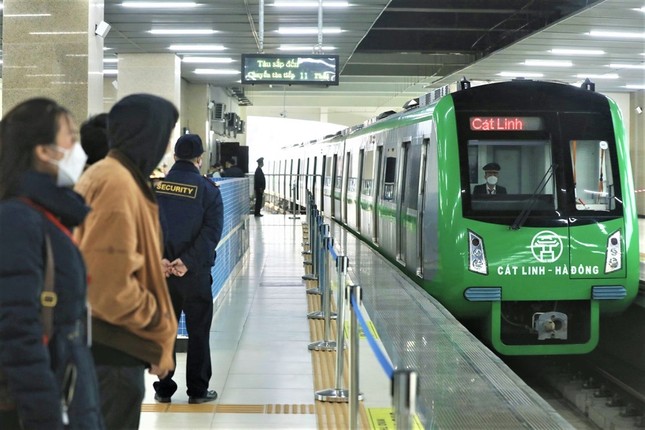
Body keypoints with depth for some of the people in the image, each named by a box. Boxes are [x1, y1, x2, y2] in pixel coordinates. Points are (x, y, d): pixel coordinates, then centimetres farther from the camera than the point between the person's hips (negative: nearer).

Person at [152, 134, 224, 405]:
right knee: (198, 332, 7)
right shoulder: (208, 190, -7)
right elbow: (211, 232, -16)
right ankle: (197, 390, 12)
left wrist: (158, 258, -12)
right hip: (195, 272, -3)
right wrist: (188, 262, -17)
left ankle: (164, 389, 17)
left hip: (161, 271, 3)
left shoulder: (155, 188, 2)